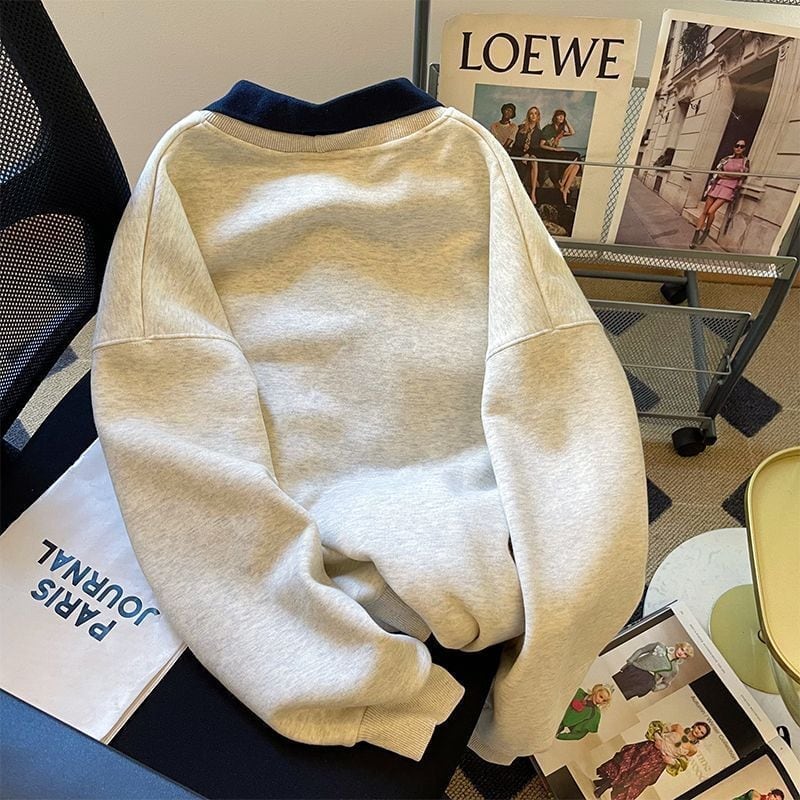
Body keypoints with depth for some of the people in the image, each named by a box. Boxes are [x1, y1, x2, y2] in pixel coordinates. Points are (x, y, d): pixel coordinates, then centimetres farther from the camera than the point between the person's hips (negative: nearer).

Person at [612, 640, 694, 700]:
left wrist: (652, 689, -1)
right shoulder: (660, 646, 6)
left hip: (644, 683, -2)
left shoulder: (674, 669, 6)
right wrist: (629, 661, 1)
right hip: (633, 669, 2)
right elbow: (641, 650, 9)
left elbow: (665, 684, 14)